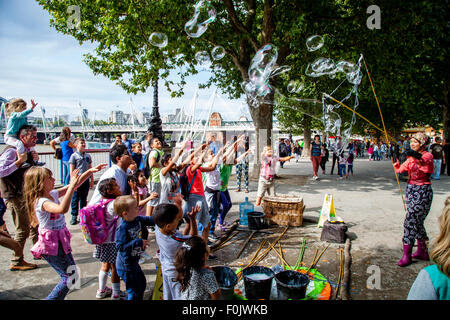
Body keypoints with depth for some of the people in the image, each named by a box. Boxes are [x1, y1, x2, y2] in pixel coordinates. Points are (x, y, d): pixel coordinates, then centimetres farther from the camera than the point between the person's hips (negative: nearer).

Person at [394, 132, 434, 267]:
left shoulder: (427, 155, -8)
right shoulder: (411, 157, 12)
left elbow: (425, 162, -32)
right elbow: (399, 169, 3)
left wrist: (418, 158, -53)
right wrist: (395, 159, -15)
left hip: (423, 191, -7)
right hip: (411, 190, 8)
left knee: (411, 220, -11)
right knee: (417, 222, 14)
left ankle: (407, 255, -5)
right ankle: (422, 251, 27)